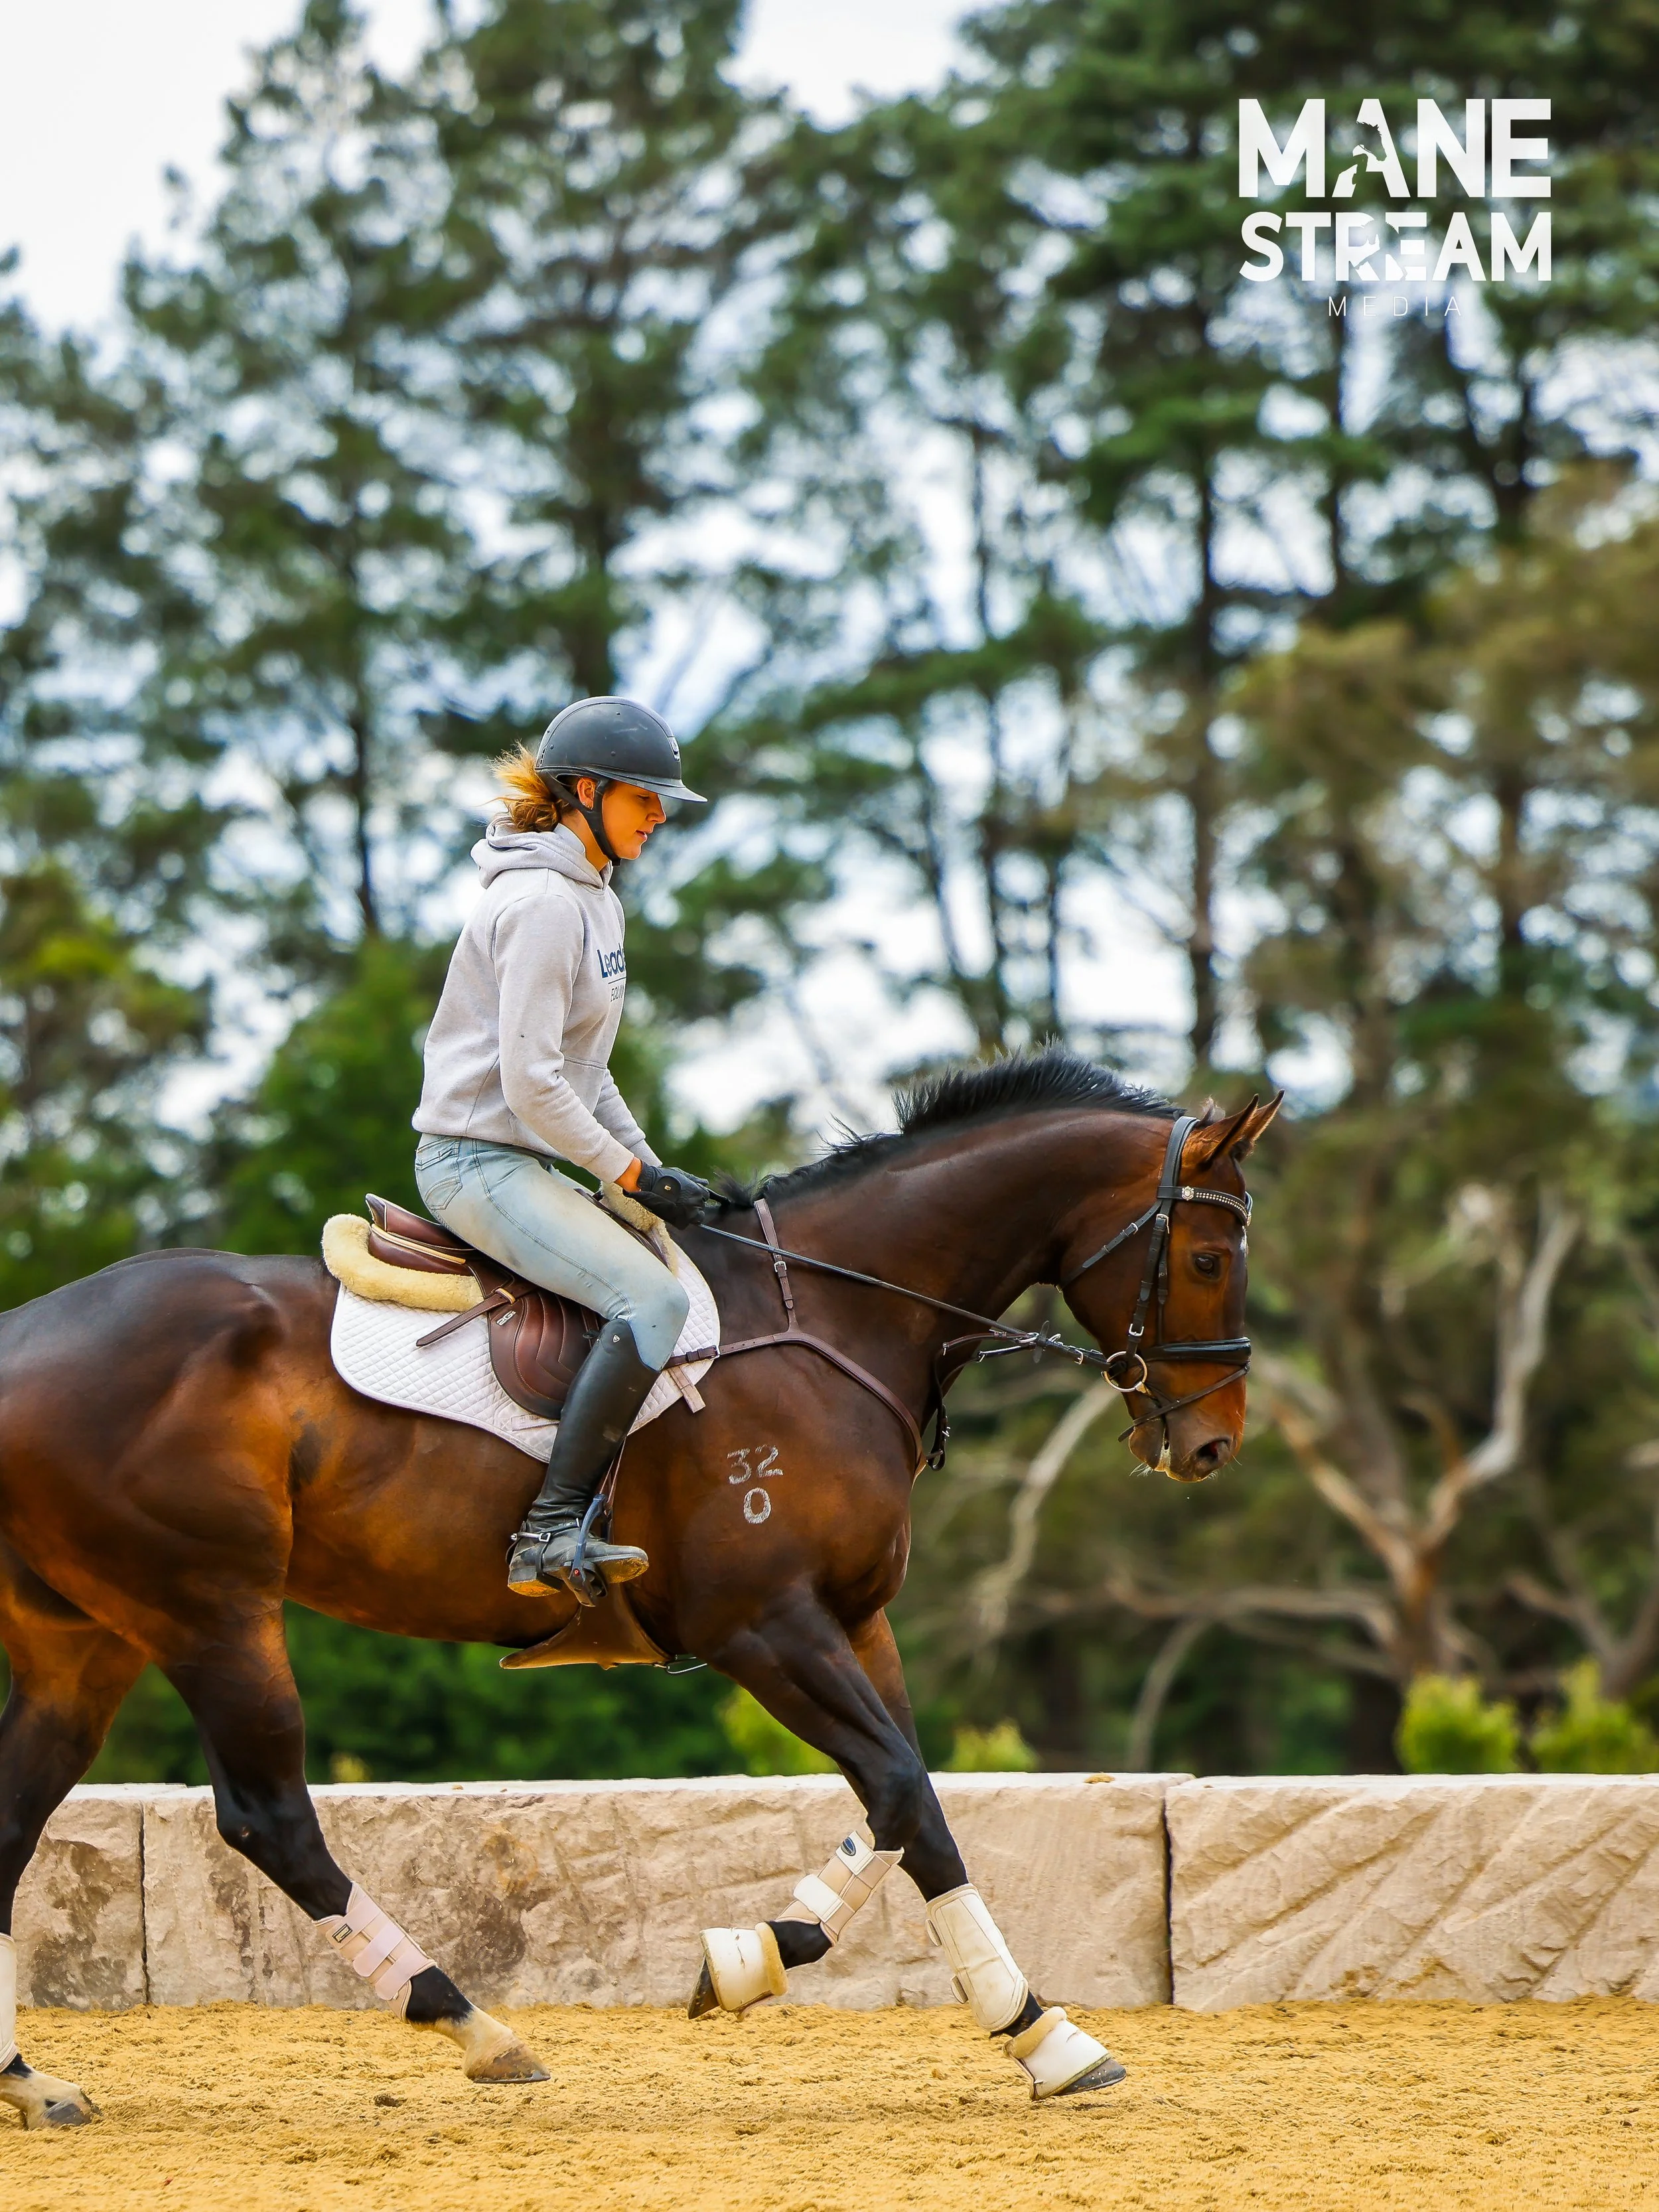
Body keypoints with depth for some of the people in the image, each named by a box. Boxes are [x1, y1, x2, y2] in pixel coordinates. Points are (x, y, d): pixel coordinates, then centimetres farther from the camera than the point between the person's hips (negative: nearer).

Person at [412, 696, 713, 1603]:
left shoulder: (592, 900, 17)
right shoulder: (542, 902, -16)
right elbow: (529, 1083, -21)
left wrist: (644, 1161, 10)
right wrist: (628, 1172, -13)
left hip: (526, 1162, 11)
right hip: (479, 1159, -11)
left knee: (679, 1269, 12)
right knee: (650, 1298, -24)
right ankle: (552, 1530, -27)